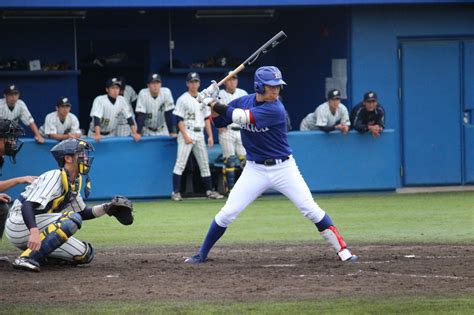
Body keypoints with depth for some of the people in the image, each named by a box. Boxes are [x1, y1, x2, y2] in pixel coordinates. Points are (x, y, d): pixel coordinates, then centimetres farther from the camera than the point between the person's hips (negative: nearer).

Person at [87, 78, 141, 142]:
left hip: (111, 134, 4)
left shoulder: (121, 100, -9)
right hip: (96, 133, -4)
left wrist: (135, 134, -18)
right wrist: (97, 135, -47)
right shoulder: (99, 100, -23)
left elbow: (129, 117, -7)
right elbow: (96, 118, -34)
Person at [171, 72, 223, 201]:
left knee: (204, 164, 9)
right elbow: (179, 120, -8)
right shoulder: (183, 99, -4)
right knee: (180, 163, -11)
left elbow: (207, 118, 16)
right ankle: (176, 192, -13)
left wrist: (210, 136, 9)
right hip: (187, 132, -6)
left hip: (200, 135, 6)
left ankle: (209, 191, 15)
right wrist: (185, 136, -16)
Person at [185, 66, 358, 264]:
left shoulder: (275, 110, -20)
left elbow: (240, 117, -28)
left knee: (311, 210, -9)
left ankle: (342, 250, 0)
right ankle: (202, 254, 12)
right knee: (227, 213, -2)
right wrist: (213, 103, -10)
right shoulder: (243, 102, -2)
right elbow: (220, 122, 9)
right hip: (255, 170, 3)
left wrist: (214, 104, -22)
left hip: (283, 168, -3)